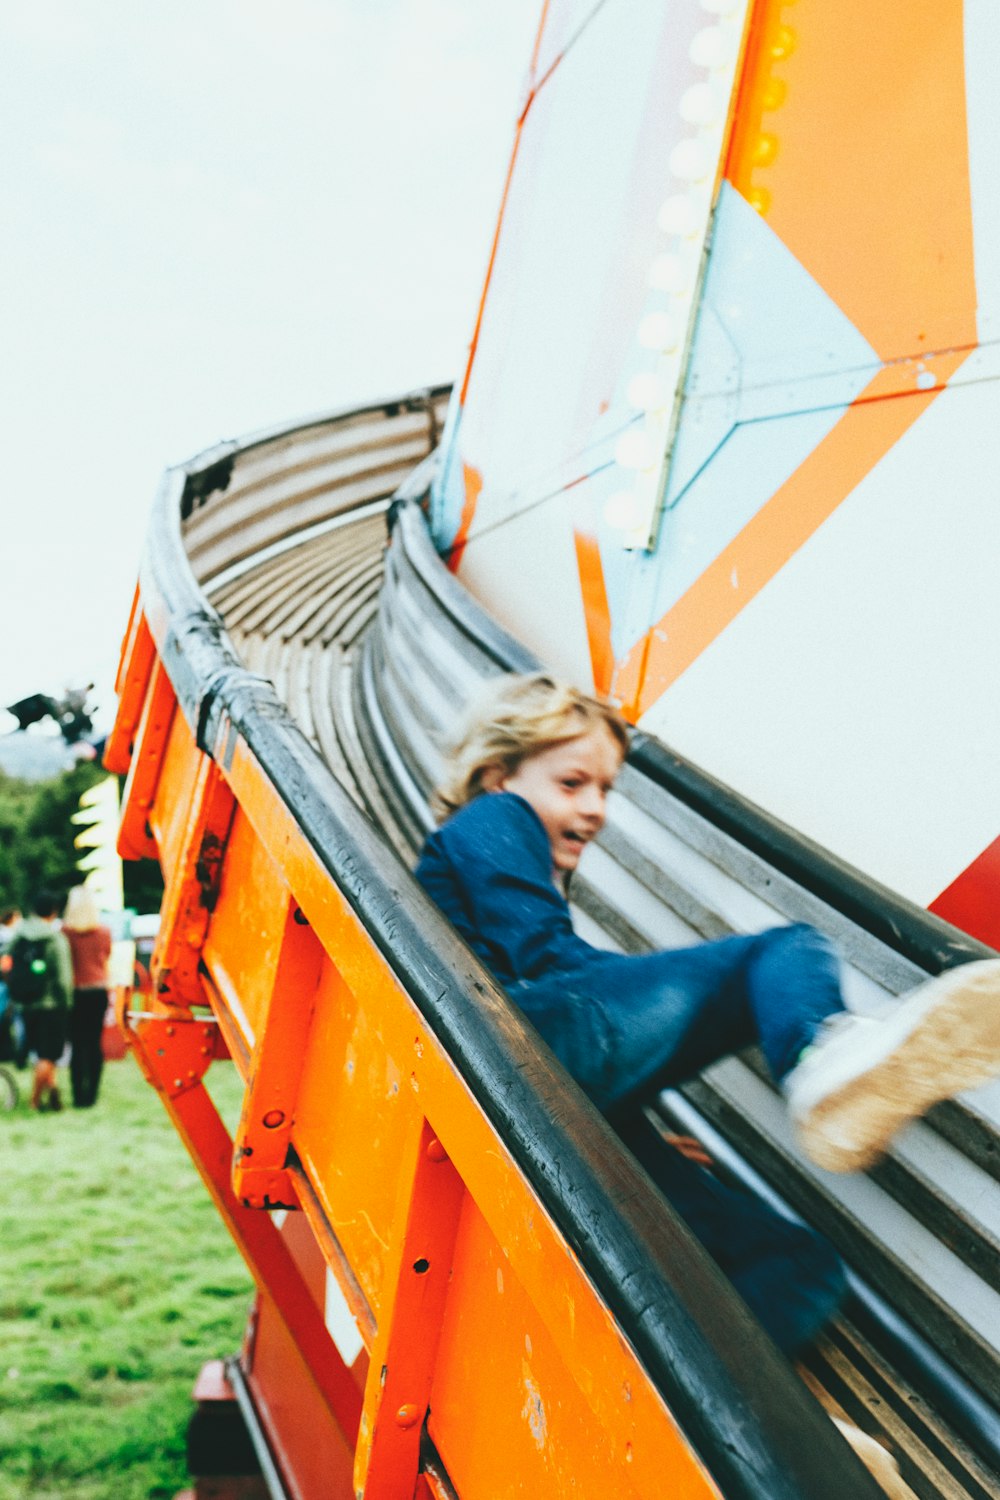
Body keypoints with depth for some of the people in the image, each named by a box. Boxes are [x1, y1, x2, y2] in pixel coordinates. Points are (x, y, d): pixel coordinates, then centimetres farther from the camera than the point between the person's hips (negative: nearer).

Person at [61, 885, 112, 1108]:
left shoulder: (66, 932, -9)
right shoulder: (104, 932, -2)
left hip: (75, 992, -2)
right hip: (99, 991, 2)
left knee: (77, 1044, 3)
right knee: (95, 1043, 7)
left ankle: (79, 1095, 1)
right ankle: (91, 1094, 7)